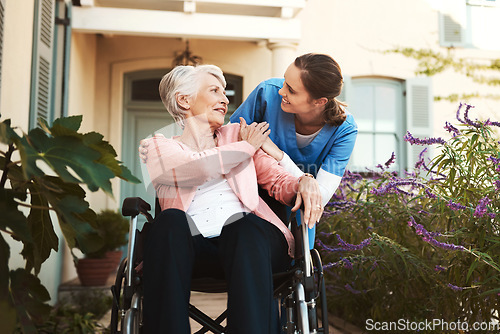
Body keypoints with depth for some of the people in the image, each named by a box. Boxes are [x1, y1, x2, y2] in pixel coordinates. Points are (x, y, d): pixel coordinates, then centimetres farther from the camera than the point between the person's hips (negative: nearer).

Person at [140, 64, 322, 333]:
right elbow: (198, 167, -6)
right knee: (171, 220, -33)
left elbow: (277, 180, 20)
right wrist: (247, 147, 8)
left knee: (244, 226, -33)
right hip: (192, 247, -1)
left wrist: (304, 182, -3)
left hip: (248, 239, 2)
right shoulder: (159, 147, 16)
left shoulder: (237, 134, 26)